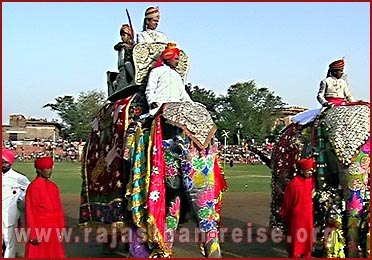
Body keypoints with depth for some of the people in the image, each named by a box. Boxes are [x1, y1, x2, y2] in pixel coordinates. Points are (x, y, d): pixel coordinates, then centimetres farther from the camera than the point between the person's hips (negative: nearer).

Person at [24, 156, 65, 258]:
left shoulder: (53, 186, 7)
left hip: (54, 229, 6)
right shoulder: (33, 186, -12)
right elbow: (30, 211, -12)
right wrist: (34, 235, -12)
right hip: (40, 229, -6)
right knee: (39, 255, 3)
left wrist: (61, 229, 9)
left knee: (55, 255, 11)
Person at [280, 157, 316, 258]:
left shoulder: (311, 180, -2)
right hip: (296, 217, -5)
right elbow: (286, 201, -9)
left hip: (308, 216, 5)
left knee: (307, 239, 15)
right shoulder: (293, 183, -18)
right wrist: (284, 216, -1)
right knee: (295, 240, 6)